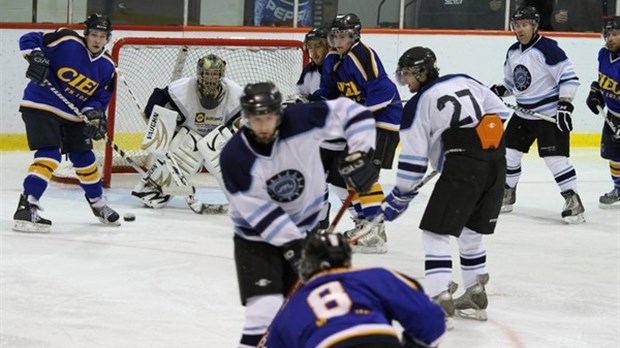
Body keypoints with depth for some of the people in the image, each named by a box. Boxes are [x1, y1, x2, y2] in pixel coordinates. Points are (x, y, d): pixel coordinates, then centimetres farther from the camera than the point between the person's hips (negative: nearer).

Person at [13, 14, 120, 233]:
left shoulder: (107, 66, 0)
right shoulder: (66, 41, -17)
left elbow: (100, 97, 4)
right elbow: (28, 40, -13)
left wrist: (94, 114, -16)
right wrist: (36, 57, -31)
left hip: (73, 114, 7)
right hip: (41, 106, -7)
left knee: (84, 158, 15)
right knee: (49, 155, -22)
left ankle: (98, 203, 37)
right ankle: (26, 208, -25)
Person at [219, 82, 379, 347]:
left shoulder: (299, 121, -22)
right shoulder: (234, 157, -24)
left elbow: (349, 112, -15)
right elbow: (259, 211, -22)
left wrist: (359, 154, -25)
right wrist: (292, 244, -23)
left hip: (304, 227, 3)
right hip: (256, 236, -3)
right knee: (266, 308, -17)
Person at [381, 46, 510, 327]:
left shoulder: (418, 105, 0)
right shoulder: (464, 81, 16)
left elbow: (413, 160, -2)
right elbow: (500, 112, 19)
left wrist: (397, 200, 7)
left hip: (463, 167, -7)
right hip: (497, 162, 7)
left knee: (435, 232, -2)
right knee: (470, 230, 22)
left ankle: (441, 300, -12)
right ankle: (476, 297, 28)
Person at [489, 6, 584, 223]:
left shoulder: (547, 48, -19)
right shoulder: (513, 52, 6)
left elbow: (569, 77, -20)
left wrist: (565, 105, -25)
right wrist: (499, 91, 0)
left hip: (550, 115, -8)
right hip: (523, 114, 8)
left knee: (555, 158, -14)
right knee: (508, 152, 10)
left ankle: (573, 202, -7)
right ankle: (506, 196, 27)